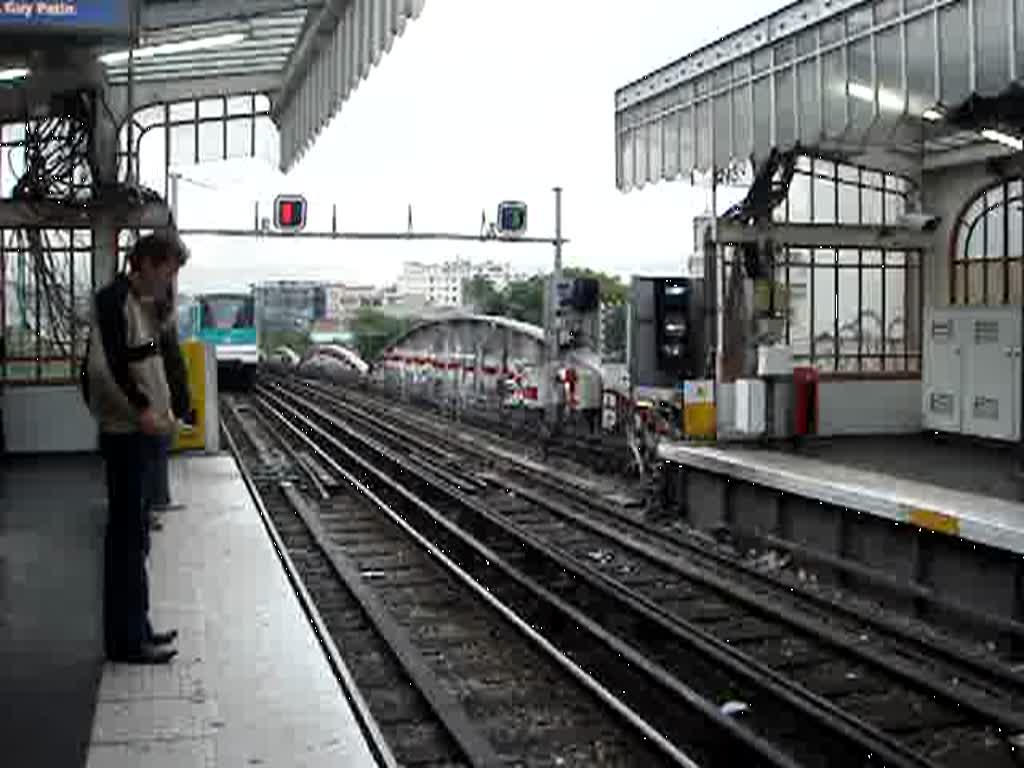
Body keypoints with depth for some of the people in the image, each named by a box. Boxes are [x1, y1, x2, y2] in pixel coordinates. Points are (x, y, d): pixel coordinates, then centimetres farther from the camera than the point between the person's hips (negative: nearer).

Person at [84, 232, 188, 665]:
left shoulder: (144, 304, 15)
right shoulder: (114, 300, -14)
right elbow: (104, 365, -23)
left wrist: (163, 409, 9)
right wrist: (142, 410, -21)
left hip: (141, 431, 9)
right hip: (124, 433, -9)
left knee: (134, 534, 14)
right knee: (126, 535, -3)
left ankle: (136, 629, 23)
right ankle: (125, 640, 5)